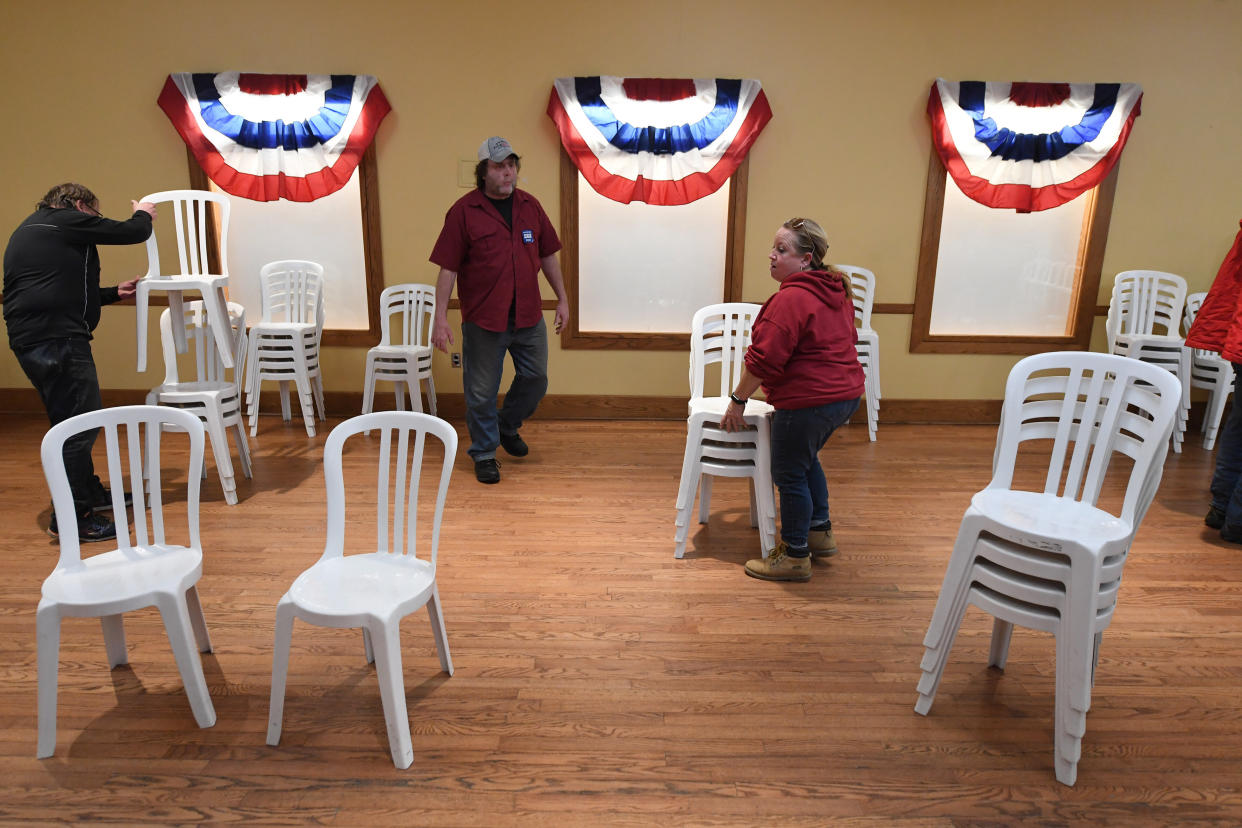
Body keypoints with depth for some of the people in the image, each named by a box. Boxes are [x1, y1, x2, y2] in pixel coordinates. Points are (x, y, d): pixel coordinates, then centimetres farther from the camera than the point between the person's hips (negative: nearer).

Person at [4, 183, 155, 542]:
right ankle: (72, 517, -7)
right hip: (57, 338, -11)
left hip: (31, 339, 11)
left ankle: (90, 493, 31)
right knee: (80, 425, -9)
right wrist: (143, 214, 20)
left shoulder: (29, 231, 27)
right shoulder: (68, 220, -2)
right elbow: (133, 232, -1)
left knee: (69, 422, 19)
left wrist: (113, 293, 32)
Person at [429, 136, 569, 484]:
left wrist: (562, 298, 13)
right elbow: (447, 268, -9)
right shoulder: (464, 211, -8)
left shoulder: (530, 206, 6)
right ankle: (484, 452, 25)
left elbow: (548, 255, 14)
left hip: (529, 317, 4)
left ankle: (507, 426, 41)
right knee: (481, 391, 6)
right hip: (483, 319, -4)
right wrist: (440, 318, -13)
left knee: (536, 380, 14)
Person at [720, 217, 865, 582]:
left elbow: (763, 360, -22)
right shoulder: (836, 290, 11)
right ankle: (819, 532, 37)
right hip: (846, 392, 10)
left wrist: (737, 400, -11)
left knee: (790, 474, 4)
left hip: (808, 401, -10)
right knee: (806, 460, 27)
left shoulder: (791, 298, -20)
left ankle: (794, 556, 16)